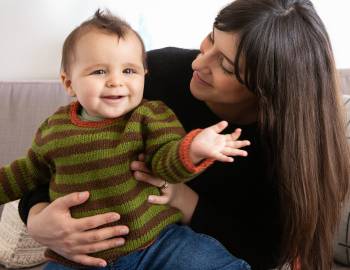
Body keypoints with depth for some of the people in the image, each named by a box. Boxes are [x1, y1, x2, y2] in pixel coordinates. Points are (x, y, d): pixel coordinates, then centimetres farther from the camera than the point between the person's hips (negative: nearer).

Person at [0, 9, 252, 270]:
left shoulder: (152, 115, -4)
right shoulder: (55, 128, 4)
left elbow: (166, 159, -18)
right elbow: (30, 171, 22)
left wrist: (193, 149, -39)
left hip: (157, 242, -2)